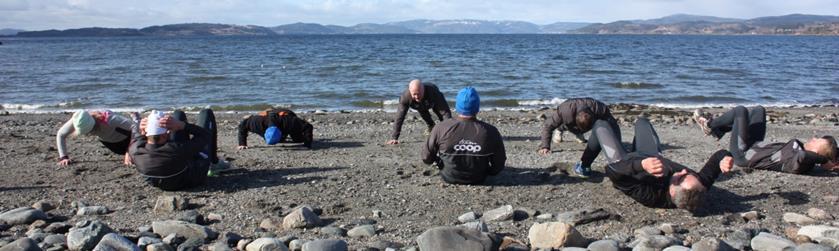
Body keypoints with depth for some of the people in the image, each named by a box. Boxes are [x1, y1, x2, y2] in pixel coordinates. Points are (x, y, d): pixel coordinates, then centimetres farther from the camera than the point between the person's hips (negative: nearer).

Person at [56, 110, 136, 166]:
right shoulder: (77, 121, -32)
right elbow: (60, 135, -17)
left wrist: (129, 153, -43)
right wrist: (63, 157, -24)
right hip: (105, 139, 5)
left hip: (124, 137, -5)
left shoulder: (109, 120, -47)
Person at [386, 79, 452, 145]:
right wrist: (394, 138, -44)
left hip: (434, 103, -2)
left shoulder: (433, 92, -48)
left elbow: (445, 112, -49)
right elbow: (399, 117, -40)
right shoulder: (405, 97, -44)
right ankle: (431, 128, 15)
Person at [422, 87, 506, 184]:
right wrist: (486, 172, 11)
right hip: (478, 180, 1)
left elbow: (427, 158, -11)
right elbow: (499, 165, -10)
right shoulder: (491, 132, -20)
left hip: (449, 178, 0)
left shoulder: (441, 128, -22)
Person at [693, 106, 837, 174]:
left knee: (740, 110, -7)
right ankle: (716, 129, 28)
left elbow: (802, 155, -54)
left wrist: (826, 161, -41)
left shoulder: (797, 163, -35)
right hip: (756, 147, 8)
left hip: (743, 155, -8)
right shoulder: (806, 160, -12)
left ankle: (710, 125, 20)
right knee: (759, 110, 16)